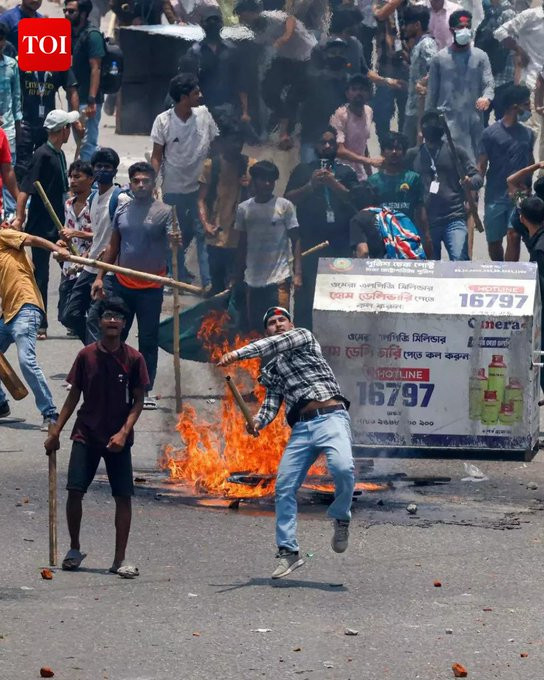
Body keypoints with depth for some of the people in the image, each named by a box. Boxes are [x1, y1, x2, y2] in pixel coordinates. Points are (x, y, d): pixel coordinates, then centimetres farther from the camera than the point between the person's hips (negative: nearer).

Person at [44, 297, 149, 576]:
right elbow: (74, 396, 8)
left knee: (123, 497, -4)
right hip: (86, 435, 1)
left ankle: (120, 560, 4)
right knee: (74, 491, -8)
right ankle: (74, 550, 12)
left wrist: (124, 432, -14)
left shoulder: (133, 359, -3)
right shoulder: (86, 356, 1)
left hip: (117, 440, -1)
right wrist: (56, 431, 4)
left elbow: (138, 401, -1)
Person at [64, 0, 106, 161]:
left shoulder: (92, 36, -12)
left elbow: (95, 69, -18)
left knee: (87, 144, -11)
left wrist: (91, 100, -24)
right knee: (81, 143, 15)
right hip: (75, 98, 9)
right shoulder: (71, 34, 14)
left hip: (87, 100, -9)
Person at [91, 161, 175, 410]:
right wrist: (100, 276, 8)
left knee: (148, 339, 3)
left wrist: (177, 240, -42)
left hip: (151, 288, -4)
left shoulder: (164, 212, -6)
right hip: (122, 284, 4)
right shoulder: (122, 211, 7)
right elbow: (113, 246, 14)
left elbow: (174, 240, -17)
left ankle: (145, 390, 10)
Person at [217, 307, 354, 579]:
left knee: (343, 469, -30)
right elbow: (272, 401, 14)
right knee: (284, 486, -4)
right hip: (300, 428, 6)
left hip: (330, 417, -6)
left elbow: (276, 344, -7)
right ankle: (288, 551, 2)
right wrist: (258, 422, -9)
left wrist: (238, 354, -16)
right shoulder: (270, 369, 25)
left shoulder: (303, 337, 12)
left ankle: (341, 518, -4)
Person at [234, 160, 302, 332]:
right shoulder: (243, 209, 8)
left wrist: (297, 273, -9)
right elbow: (243, 245, 15)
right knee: (254, 327, 7)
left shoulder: (285, 206, -1)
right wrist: (237, 277, 14)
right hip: (253, 279, 4)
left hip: (278, 279, -4)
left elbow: (295, 241, 0)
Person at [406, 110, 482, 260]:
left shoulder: (455, 152, 8)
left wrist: (471, 182, -17)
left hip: (454, 218, -3)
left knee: (460, 259, -20)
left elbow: (476, 177, 5)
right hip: (425, 221, 3)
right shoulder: (413, 155, 13)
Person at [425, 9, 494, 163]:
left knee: (474, 161, 6)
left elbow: (488, 83, -1)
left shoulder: (480, 57, 7)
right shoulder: (440, 58, 5)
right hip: (448, 119, -2)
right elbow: (432, 92, 9)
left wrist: (487, 97, -25)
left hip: (474, 120, 2)